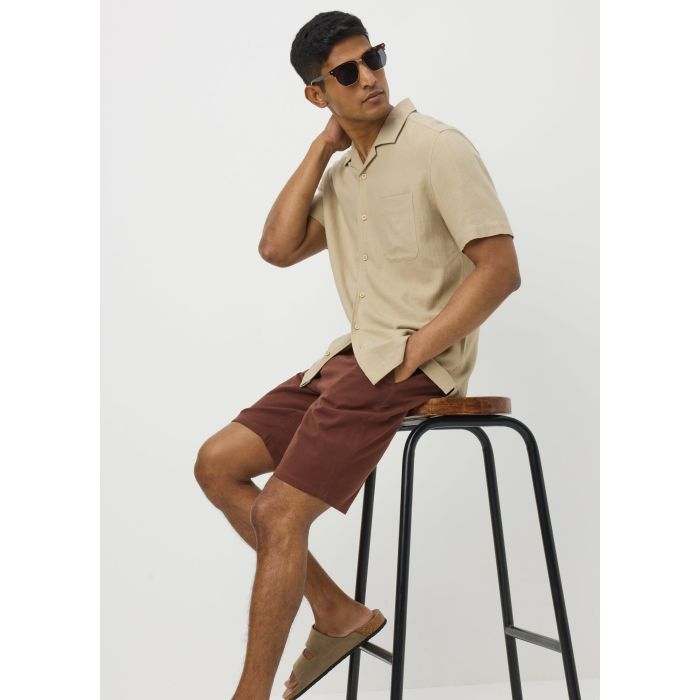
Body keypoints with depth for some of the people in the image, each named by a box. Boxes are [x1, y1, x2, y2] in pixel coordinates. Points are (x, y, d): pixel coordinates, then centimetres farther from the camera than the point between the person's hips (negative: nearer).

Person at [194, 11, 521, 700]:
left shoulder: (437, 146, -8)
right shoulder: (342, 171, 16)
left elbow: (501, 268, -15)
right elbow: (278, 248, 5)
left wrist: (410, 354, -18)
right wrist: (322, 148, 3)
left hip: (413, 361, -8)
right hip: (353, 355, 9)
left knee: (279, 515, -14)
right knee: (217, 464, 6)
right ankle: (338, 615, 11)